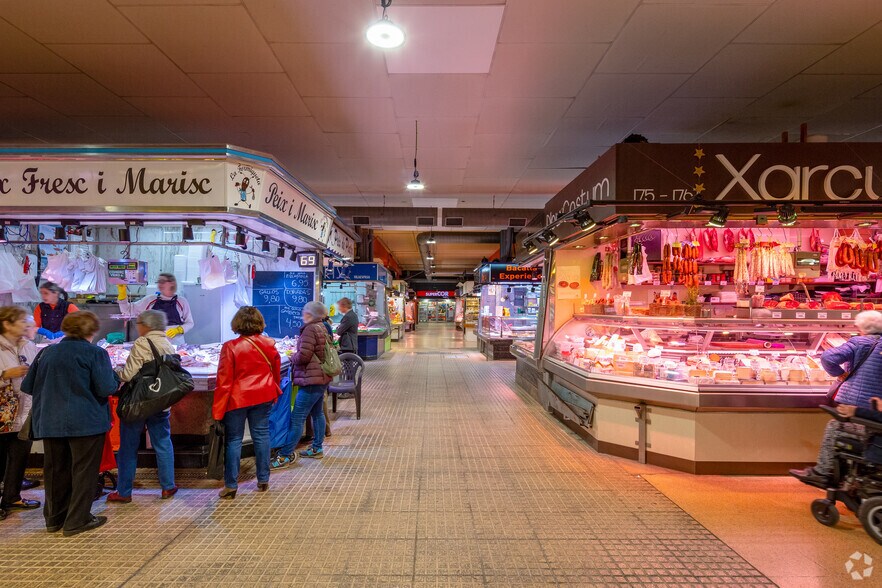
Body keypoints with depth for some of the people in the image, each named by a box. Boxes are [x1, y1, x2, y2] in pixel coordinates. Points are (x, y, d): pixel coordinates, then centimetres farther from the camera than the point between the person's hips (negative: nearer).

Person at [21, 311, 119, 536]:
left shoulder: (46, 353, 6)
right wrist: (114, 377, 4)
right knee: (84, 470, 6)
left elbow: (27, 386, 13)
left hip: (50, 422, 6)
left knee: (55, 470, 18)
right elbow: (107, 389, -16)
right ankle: (77, 521, 12)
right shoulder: (95, 354, -11)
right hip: (86, 422, -6)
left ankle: (54, 518, 30)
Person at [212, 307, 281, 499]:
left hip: (237, 399, -3)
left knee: (234, 440, 7)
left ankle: (231, 486, 13)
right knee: (261, 436, 12)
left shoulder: (230, 347, -13)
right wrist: (274, 393, 26)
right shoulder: (269, 344, -1)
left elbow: (224, 381, -12)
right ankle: (263, 480, 21)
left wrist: (218, 410, -6)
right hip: (263, 397, 4)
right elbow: (277, 372, 10)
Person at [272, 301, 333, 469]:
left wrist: (292, 358, -1)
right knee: (317, 413, 19)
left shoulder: (310, 329, -16)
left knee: (297, 418, -7)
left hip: (312, 380, -10)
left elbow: (303, 356, -21)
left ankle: (285, 455, -3)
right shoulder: (322, 328, 13)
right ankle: (317, 449, 29)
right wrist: (296, 356, 13)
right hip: (322, 378, 11)